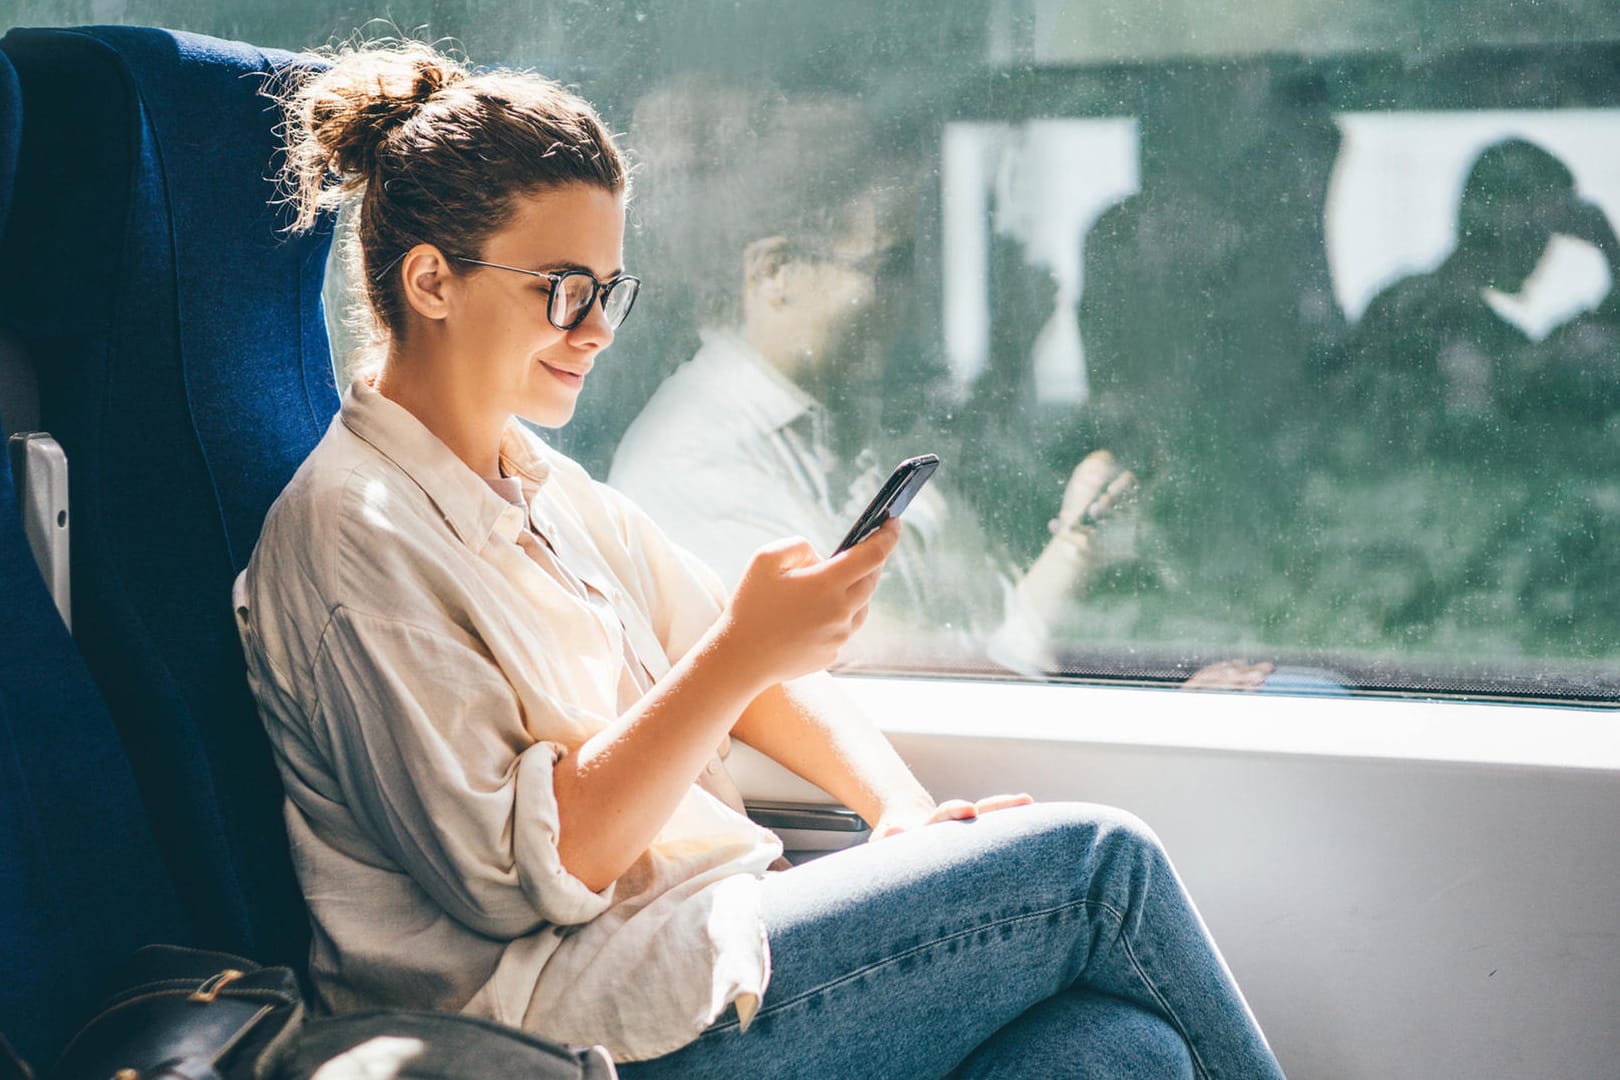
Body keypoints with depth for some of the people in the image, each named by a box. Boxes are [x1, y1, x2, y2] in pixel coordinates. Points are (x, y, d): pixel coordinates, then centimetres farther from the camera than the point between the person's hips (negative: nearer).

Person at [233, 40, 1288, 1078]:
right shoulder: (354, 535, -11)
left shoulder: (548, 487, 18)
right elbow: (512, 873, -18)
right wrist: (739, 657, -22)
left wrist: (906, 812, 1)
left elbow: (758, 671, 20)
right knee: (1101, 864, -11)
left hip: (709, 935, 9)